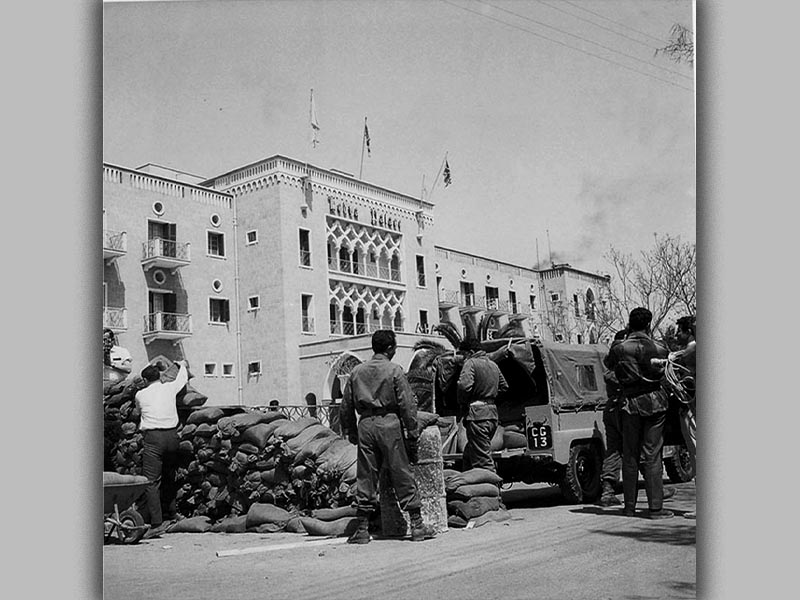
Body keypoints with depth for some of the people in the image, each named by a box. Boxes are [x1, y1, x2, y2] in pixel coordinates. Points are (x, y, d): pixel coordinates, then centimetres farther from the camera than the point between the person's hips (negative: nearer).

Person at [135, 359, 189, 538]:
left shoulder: (140, 395, 7)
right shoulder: (170, 388, 11)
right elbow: (183, 378, 32)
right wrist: (183, 365, 53)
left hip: (153, 437, -3)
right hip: (172, 435, 3)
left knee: (151, 481, -6)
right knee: (169, 478, 18)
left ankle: (157, 523, -15)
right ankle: (168, 512, 26)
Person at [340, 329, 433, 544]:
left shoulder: (356, 371, 9)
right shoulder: (394, 371, -4)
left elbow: (346, 405, 12)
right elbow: (407, 405, -7)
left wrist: (350, 431, 20)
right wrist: (413, 434, -2)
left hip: (365, 424, 4)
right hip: (389, 423, -3)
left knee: (365, 477, 7)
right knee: (402, 476, 3)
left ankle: (362, 530, 9)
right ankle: (417, 525, 7)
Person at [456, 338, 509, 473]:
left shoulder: (471, 363, -9)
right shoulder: (493, 365, 18)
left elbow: (464, 385, -24)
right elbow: (504, 386, 28)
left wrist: (462, 403, -7)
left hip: (477, 413, -9)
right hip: (493, 412, 9)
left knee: (482, 459, -7)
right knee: (469, 454, 19)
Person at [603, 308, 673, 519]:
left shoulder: (620, 349, -4)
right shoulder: (658, 349, -2)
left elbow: (607, 363, 13)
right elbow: (663, 373, 4)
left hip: (632, 402, 0)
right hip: (655, 400, 0)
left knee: (630, 455, 9)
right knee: (652, 456, 2)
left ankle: (629, 507, 14)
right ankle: (656, 507, 0)